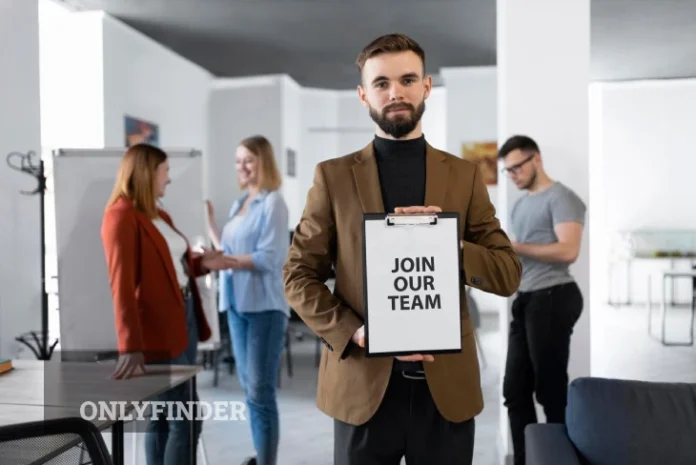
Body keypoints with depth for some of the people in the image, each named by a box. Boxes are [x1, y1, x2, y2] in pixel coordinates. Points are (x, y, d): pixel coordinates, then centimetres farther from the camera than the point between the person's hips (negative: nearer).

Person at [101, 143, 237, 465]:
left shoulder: (160, 215, 14)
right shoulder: (122, 216, -13)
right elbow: (122, 285, -22)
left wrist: (202, 263, 3)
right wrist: (131, 347, -28)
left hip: (184, 317, 9)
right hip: (157, 329, -9)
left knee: (162, 415, 15)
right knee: (184, 419, -4)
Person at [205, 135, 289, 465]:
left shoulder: (273, 203, -7)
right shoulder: (239, 204, 16)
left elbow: (267, 258, -15)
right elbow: (230, 252, 13)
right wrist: (209, 222, 13)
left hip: (264, 306, -8)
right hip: (237, 304, 8)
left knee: (261, 391, -5)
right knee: (249, 388, 13)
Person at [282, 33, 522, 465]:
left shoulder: (466, 175, 5)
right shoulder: (333, 175, 1)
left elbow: (508, 274, 3)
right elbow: (298, 276, 1)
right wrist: (354, 333, -14)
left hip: (447, 383, 1)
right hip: (363, 382, -1)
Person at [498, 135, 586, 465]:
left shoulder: (560, 197, -7)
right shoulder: (520, 205, 20)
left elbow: (568, 250, -20)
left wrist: (514, 247, -19)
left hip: (552, 298, -9)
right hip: (525, 300, 9)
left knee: (550, 389, -2)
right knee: (515, 389, 10)